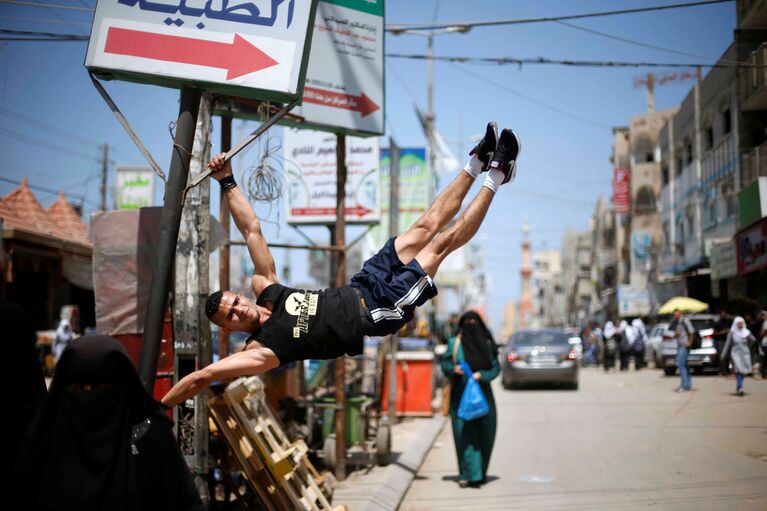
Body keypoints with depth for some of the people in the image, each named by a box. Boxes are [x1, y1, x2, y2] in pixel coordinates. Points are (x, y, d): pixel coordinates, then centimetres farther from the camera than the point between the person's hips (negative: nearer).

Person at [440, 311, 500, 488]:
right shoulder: (455, 343, 4)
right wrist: (453, 369, -16)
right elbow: (445, 363, 6)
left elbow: (496, 367, 3)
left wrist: (481, 375, -15)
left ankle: (480, 471, 20)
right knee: (464, 432, -8)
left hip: (481, 392, 1)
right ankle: (468, 474, -7)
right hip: (461, 394, -1)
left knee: (484, 433, 3)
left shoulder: (487, 344, 5)